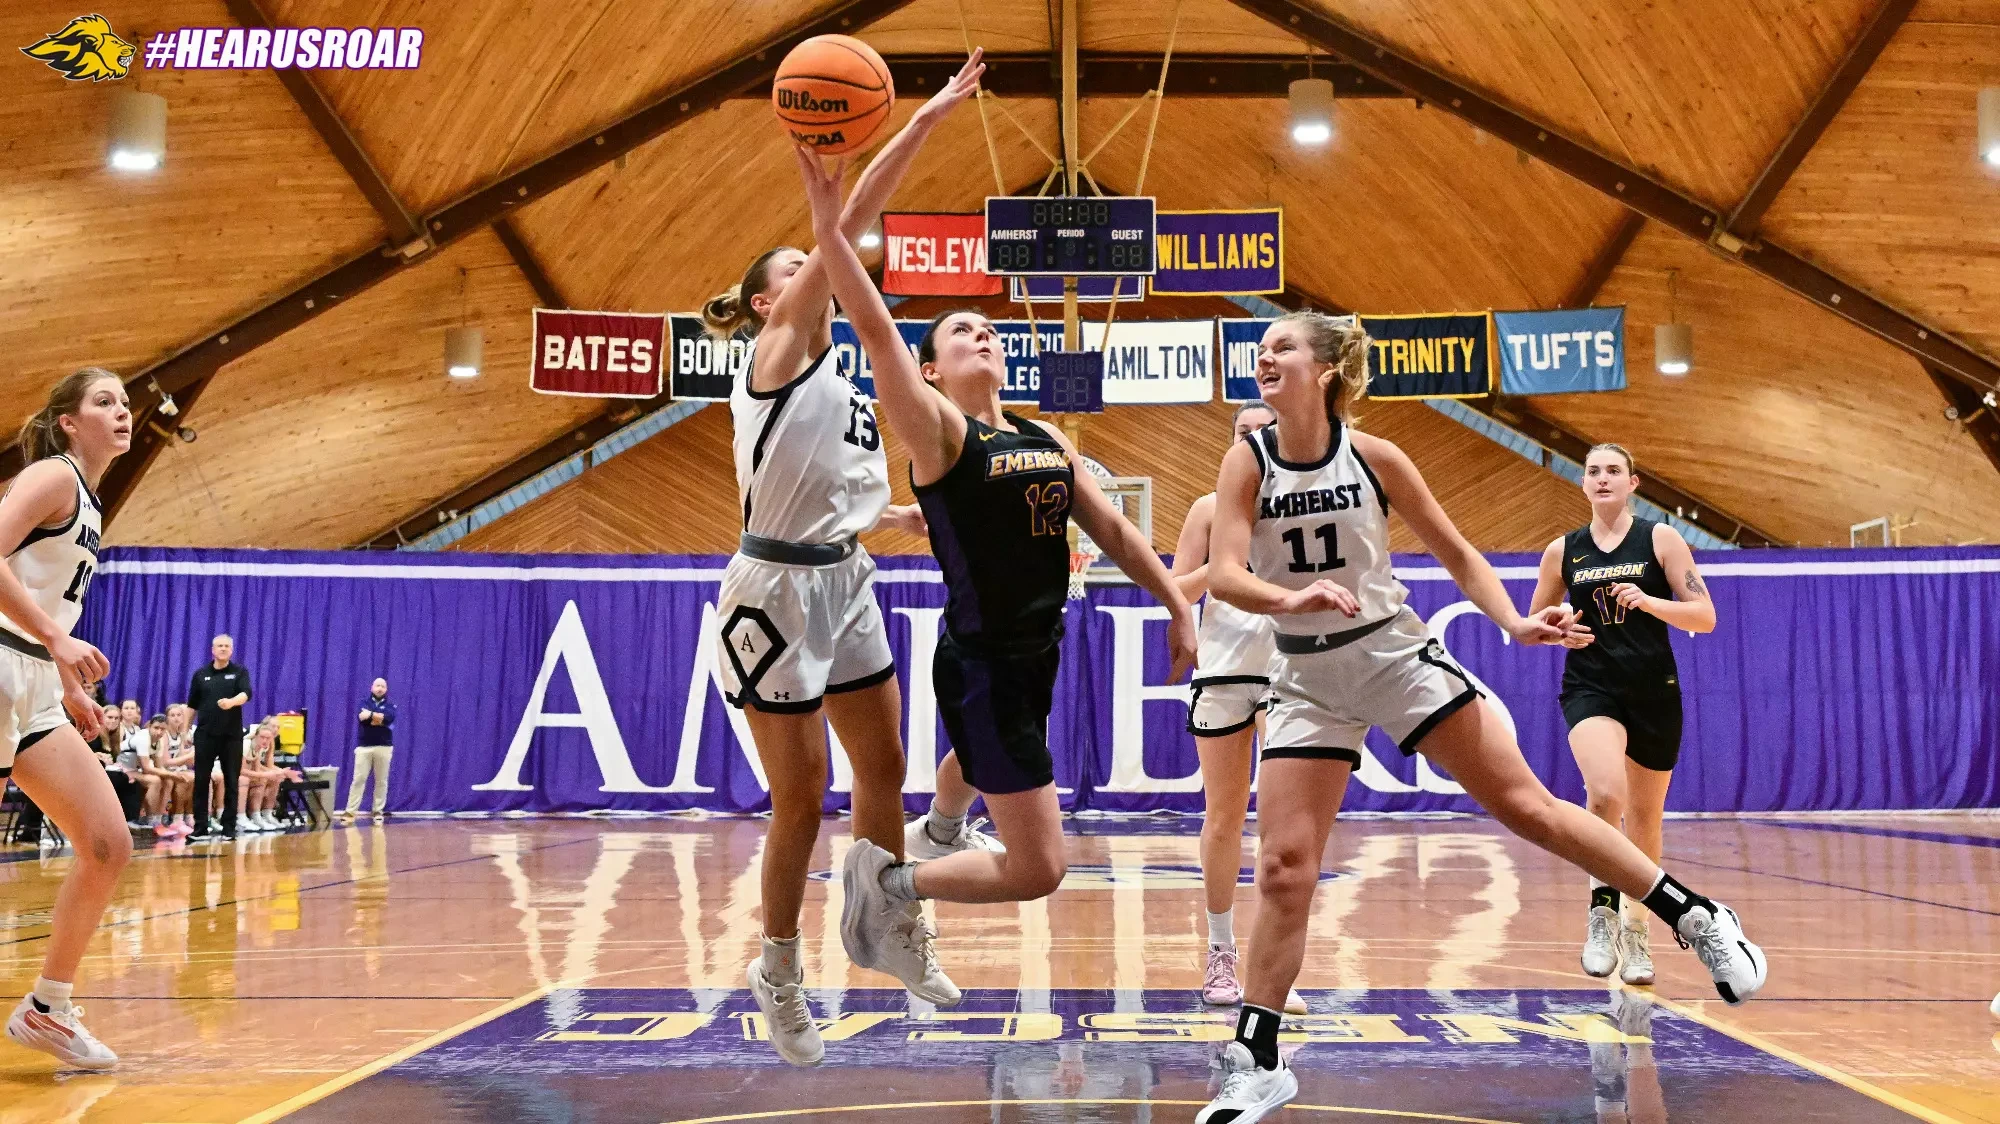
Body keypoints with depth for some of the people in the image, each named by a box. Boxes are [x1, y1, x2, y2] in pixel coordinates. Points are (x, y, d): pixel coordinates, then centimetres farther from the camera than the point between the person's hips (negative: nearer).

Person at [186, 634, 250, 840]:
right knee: (201, 782, 0)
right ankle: (200, 828, 5)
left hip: (232, 735, -1)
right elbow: (192, 706, 13)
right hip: (205, 734, 1)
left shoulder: (240, 672, 2)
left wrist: (231, 702, -37)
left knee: (231, 782, 1)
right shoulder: (200, 674, 8)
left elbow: (246, 694, -16)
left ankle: (228, 829, 7)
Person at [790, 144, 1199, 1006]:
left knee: (1023, 857, 17)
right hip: (981, 666, -8)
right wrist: (828, 221, -30)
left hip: (1036, 660, 8)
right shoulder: (937, 430, -8)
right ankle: (891, 880, 13)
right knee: (1038, 870, -7)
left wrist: (1177, 606, 14)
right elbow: (875, 331, -21)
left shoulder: (1046, 440, 13)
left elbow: (1111, 528, 17)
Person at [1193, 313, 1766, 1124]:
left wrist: (1512, 622, -11)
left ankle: (1697, 918, 13)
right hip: (1306, 679, 1)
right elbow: (1223, 575, -19)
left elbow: (1454, 552, 3)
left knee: (1524, 805, -2)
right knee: (1283, 869, -6)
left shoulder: (1371, 455, -7)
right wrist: (1292, 598, -39)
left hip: (1396, 653, -1)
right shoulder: (1248, 463, -7)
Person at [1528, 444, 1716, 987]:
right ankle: (1603, 908, -9)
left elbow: (1705, 617, -3)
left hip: (1654, 692, 1)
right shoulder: (1562, 551, 6)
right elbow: (1533, 623, 16)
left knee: (1644, 819, 11)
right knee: (1606, 793, -28)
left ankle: (1636, 933, 30)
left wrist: (1649, 601, -20)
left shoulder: (1660, 539, 1)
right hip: (1590, 688, 0)